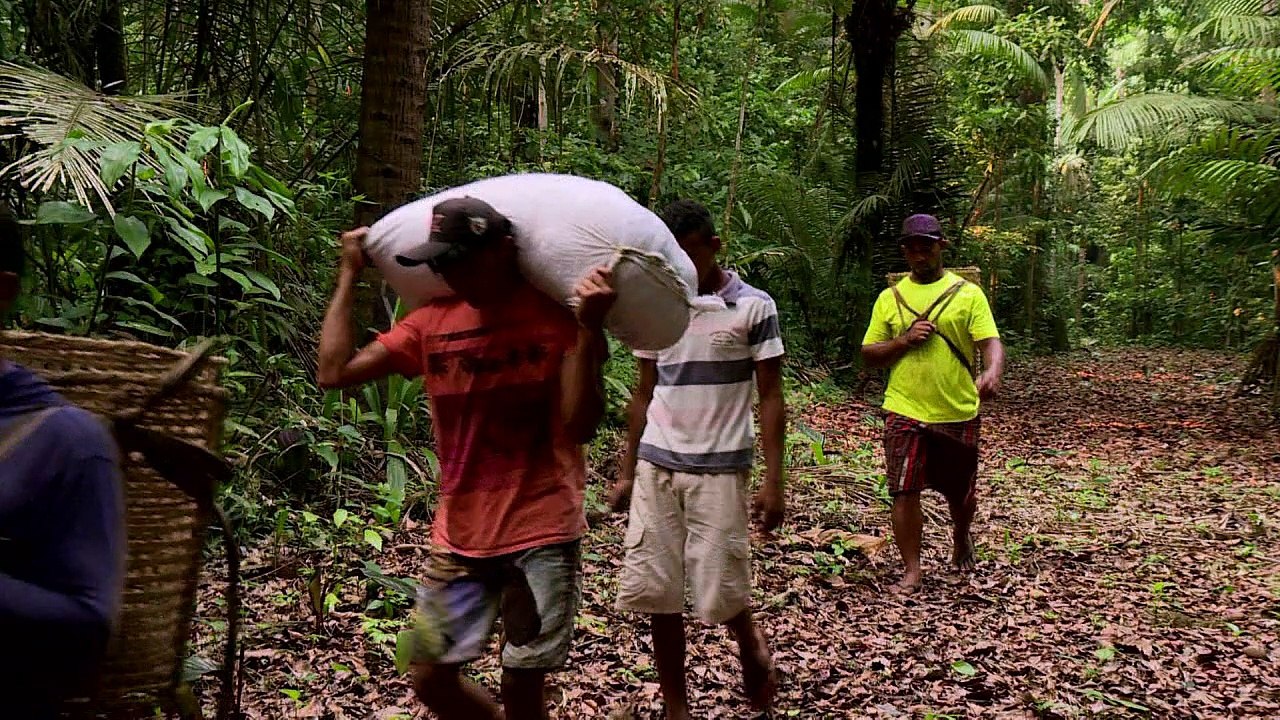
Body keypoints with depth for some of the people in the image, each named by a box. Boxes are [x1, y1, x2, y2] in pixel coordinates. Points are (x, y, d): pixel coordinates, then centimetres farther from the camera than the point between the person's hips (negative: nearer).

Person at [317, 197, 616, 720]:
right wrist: (349, 276, 5)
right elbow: (335, 372, -1)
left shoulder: (559, 319, -8)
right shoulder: (431, 323, 4)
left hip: (541, 534, -4)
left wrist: (589, 327, -24)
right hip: (459, 535, 5)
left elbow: (580, 425, -16)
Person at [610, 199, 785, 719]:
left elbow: (770, 398, -3)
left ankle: (752, 651, 30)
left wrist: (773, 482, -8)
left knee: (720, 594, -3)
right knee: (657, 595, 3)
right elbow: (644, 394, 14)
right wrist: (627, 471, 11)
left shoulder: (753, 307, -3)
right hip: (655, 468, 4)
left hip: (719, 470, -4)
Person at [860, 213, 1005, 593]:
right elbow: (869, 355, 7)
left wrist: (992, 372, -32)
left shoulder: (968, 293, 1)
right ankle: (911, 570, 8)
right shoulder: (889, 298, 7)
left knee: (961, 491, 15)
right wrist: (904, 340, -11)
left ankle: (961, 536, 46)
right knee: (904, 492, -6)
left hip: (959, 413, 0)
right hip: (905, 411, 0)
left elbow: (991, 342, -10)